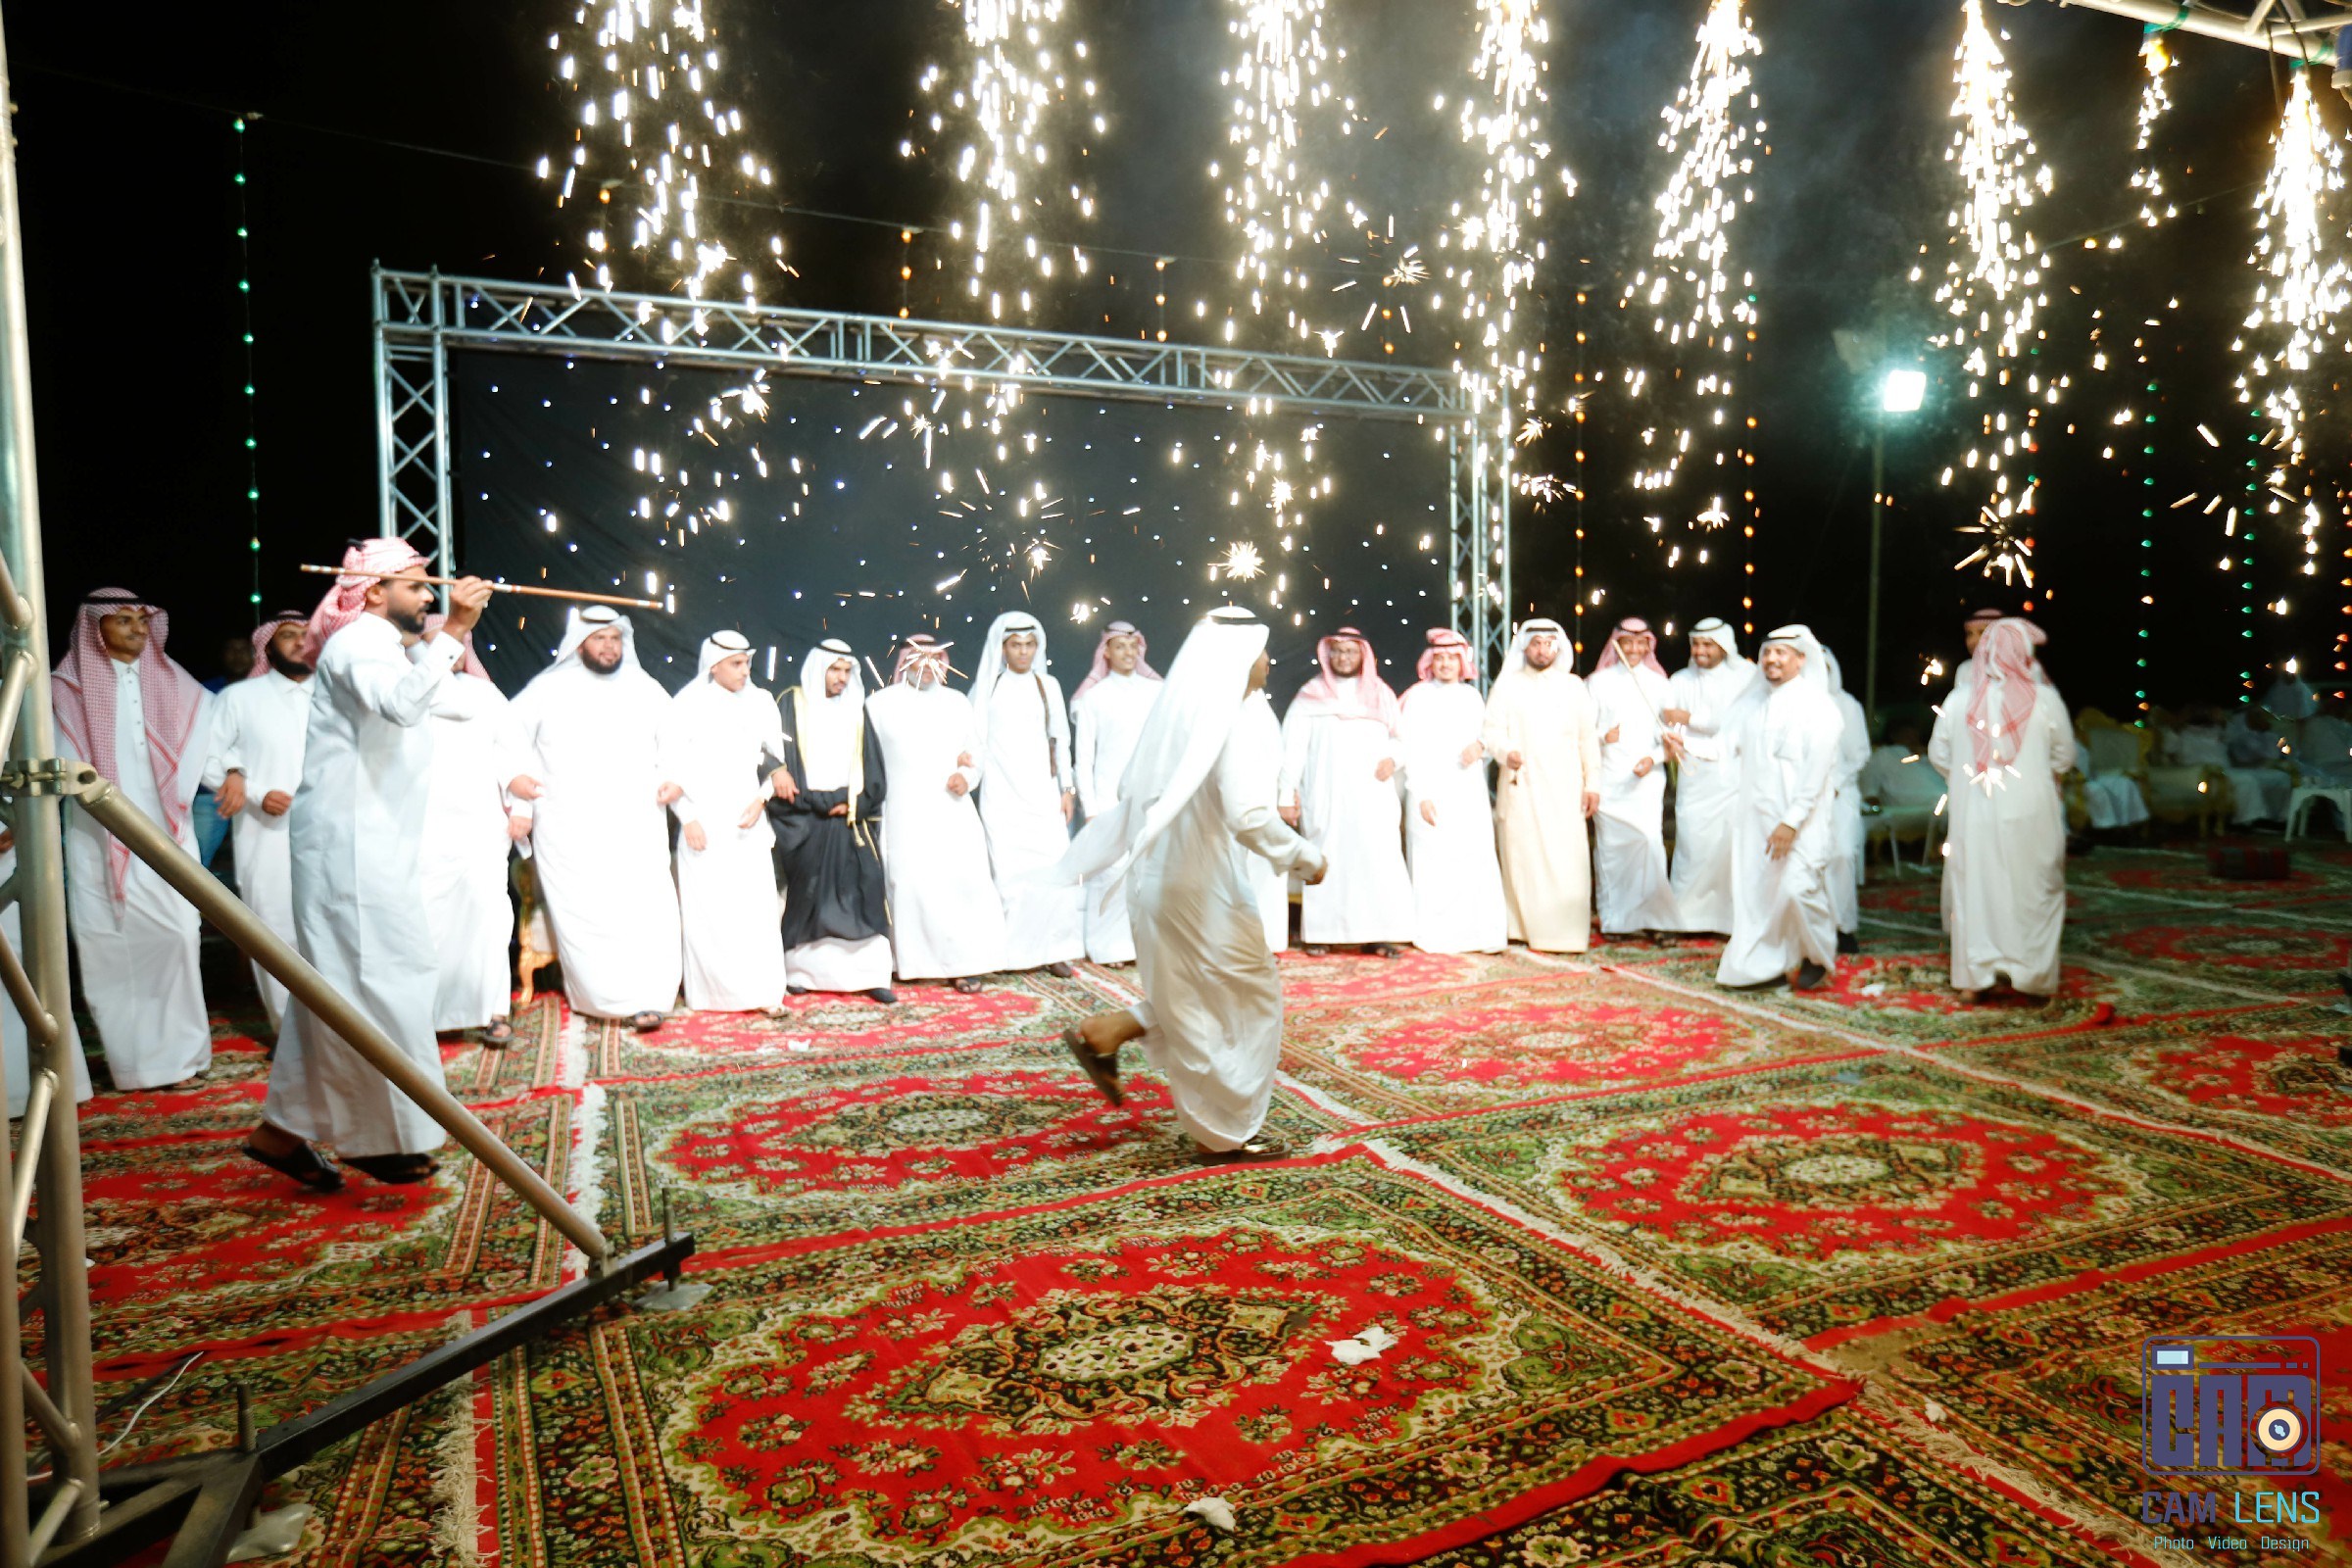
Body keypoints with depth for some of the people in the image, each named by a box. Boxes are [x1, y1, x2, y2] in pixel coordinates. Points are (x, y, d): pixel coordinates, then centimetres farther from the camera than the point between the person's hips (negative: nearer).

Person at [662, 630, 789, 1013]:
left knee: (756, 906, -2)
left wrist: (762, 798, -4)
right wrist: (687, 818, -7)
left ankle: (762, 991, 2)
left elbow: (779, 758, 10)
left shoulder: (760, 702, 7)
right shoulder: (688, 704, -1)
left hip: (748, 822, 2)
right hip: (705, 822, -2)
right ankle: (706, 993, 8)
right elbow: (670, 765, -2)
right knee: (705, 908, -1)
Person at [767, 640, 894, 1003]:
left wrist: (855, 804, -4)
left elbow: (874, 769, 11)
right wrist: (819, 803, -14)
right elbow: (775, 754, -6)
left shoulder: (856, 710, 13)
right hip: (805, 821, -2)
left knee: (862, 895, -4)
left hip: (850, 822, 3)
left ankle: (869, 974, -2)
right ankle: (800, 970, 11)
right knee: (805, 895, 1)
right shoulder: (792, 704, 3)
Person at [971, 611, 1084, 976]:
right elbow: (976, 741, 5)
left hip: (1042, 791, 2)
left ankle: (1052, 949, 0)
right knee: (1009, 870, -7)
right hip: (1002, 792, -2)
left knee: (1055, 866, -8)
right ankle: (1011, 950, -1)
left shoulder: (1048, 685, 11)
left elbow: (1060, 739, 12)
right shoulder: (987, 688, 6)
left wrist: (1067, 787, 8)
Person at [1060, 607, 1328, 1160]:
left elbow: (1138, 794, 11)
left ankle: (1104, 1033, 17)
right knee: (1249, 1001, 9)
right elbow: (1248, 817, -26)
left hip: (1164, 879, 8)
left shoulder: (1181, 710, 7)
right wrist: (1306, 857, -13)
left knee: (1193, 998, 26)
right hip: (1207, 887, -8)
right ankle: (1224, 1133, 20)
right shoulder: (1241, 719, -18)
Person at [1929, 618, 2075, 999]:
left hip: (1974, 813, 2)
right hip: (2031, 812, -1)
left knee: (1973, 887, 8)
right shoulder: (2045, 699, -7)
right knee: (2034, 890, 10)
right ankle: (2034, 975, 15)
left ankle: (1974, 979, 13)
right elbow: (2064, 757, 2)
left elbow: (1939, 754, 3)